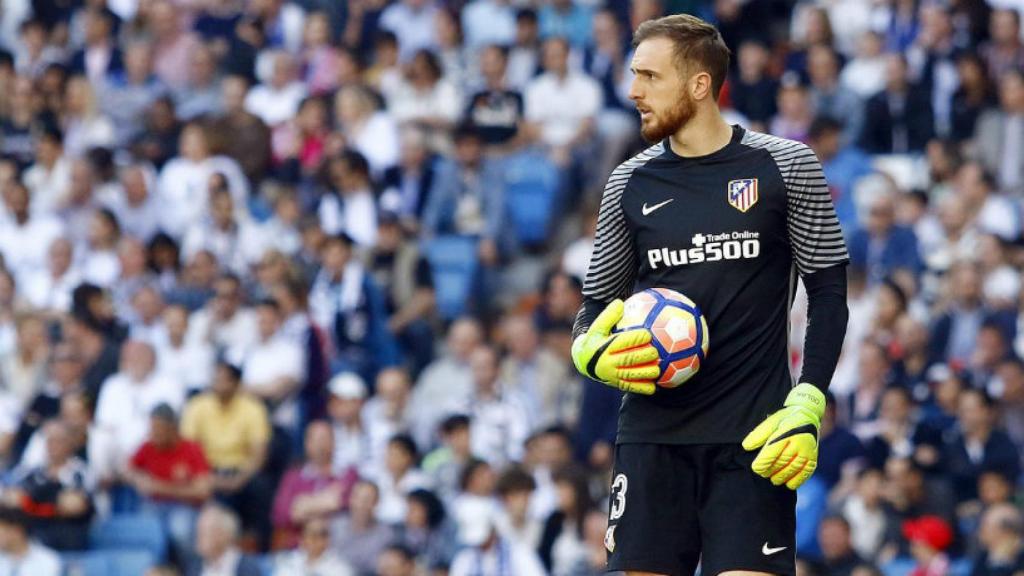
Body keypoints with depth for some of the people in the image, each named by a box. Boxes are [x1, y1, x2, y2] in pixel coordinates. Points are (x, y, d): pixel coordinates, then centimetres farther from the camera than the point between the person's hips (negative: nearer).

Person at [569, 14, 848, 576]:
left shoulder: (785, 166, 1)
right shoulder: (630, 182, 10)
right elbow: (597, 304, 18)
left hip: (753, 437, -3)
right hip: (651, 435, 3)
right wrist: (591, 354, -6)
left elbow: (827, 292, 2)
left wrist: (806, 409, -9)